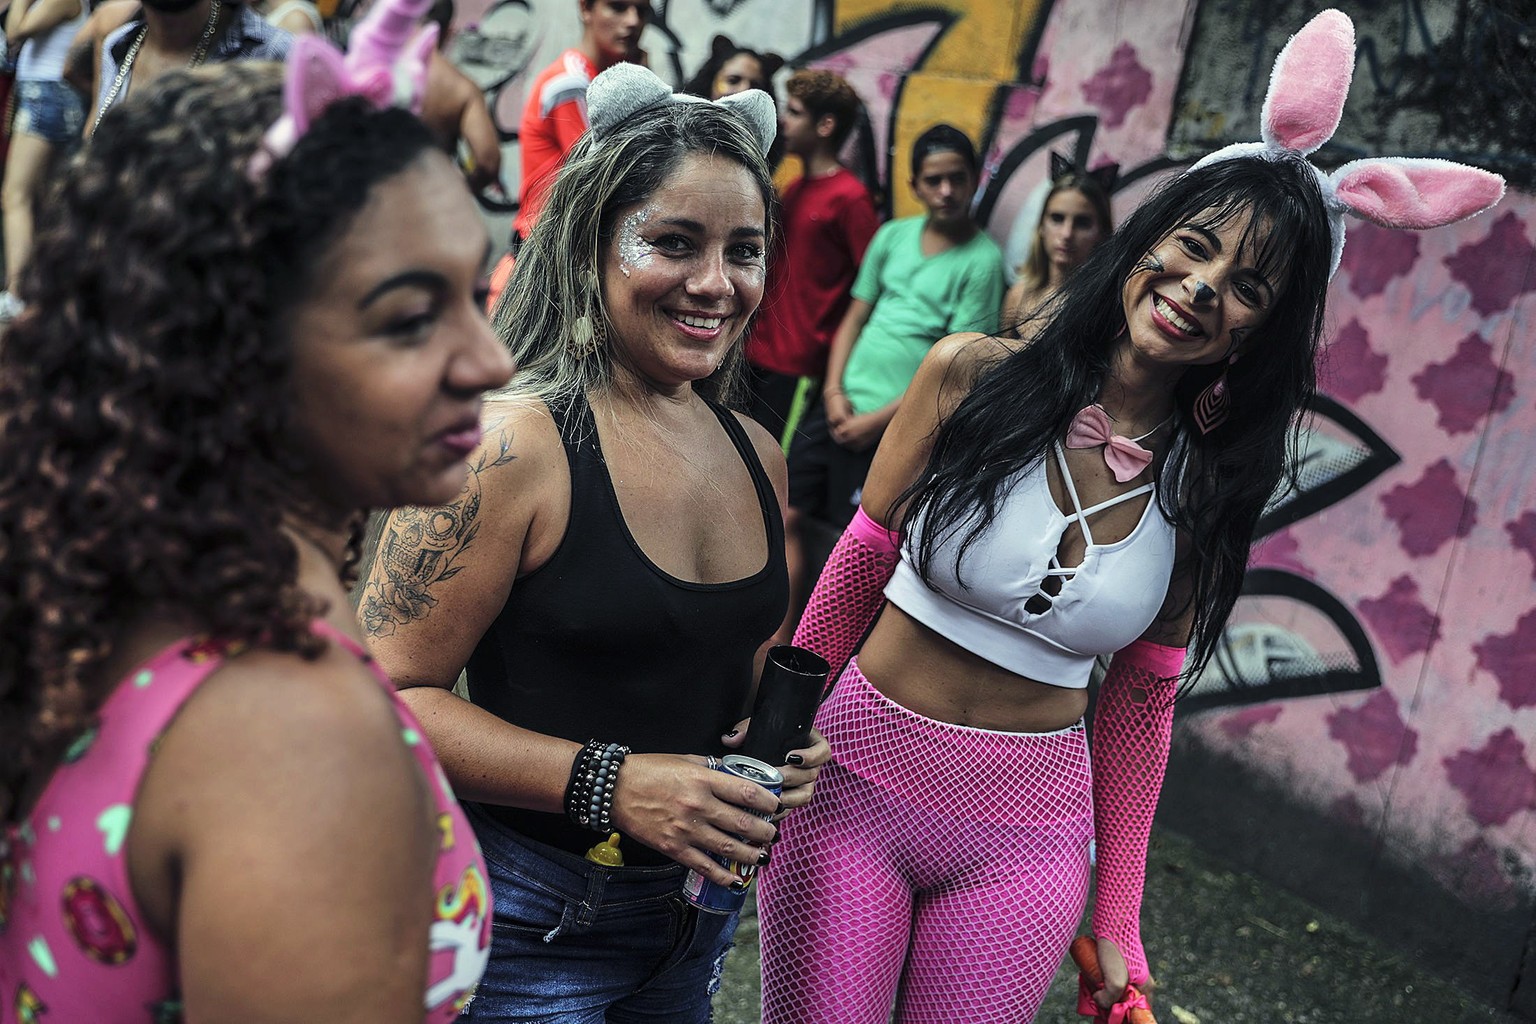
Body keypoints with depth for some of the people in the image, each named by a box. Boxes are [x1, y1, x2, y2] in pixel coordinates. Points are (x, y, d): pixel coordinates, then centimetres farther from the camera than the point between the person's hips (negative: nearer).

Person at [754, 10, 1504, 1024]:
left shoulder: (1210, 495, -3)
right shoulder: (974, 375, -9)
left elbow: (1140, 704, 4)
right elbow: (859, 565, -1)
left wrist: (1118, 925, 8)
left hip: (1023, 835, 1)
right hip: (856, 777, -1)